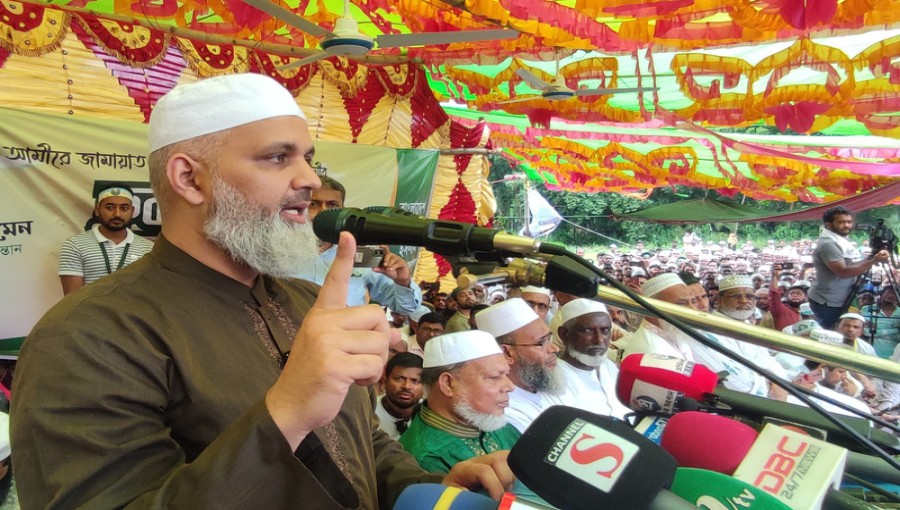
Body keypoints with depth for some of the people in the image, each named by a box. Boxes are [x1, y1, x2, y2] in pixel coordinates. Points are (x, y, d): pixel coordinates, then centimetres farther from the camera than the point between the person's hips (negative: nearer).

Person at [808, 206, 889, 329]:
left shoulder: (842, 240, 12)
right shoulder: (828, 244, -20)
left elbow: (855, 265, 22)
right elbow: (843, 272, -28)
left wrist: (873, 258, 6)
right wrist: (873, 261, -31)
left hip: (840, 301, 10)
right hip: (827, 303, -10)